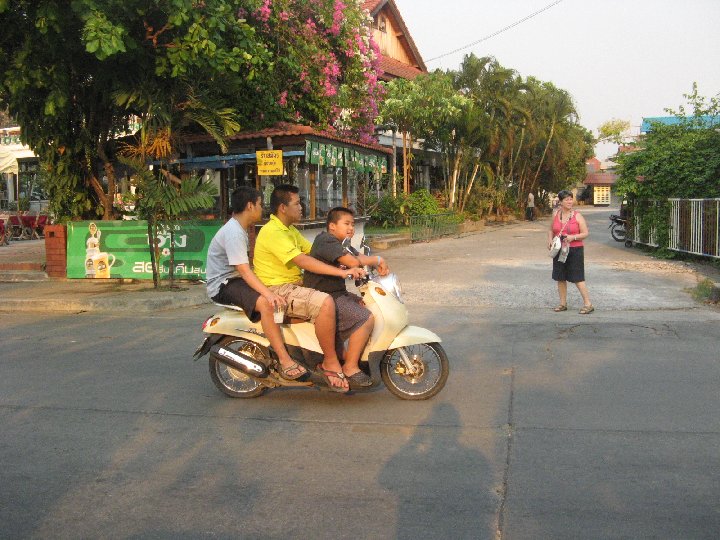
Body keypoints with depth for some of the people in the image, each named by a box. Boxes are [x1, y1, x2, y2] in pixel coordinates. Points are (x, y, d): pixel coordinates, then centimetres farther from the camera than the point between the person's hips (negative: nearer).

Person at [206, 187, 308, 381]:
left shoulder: (239, 229, 15)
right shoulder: (233, 233, -19)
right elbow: (244, 270, -28)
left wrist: (269, 290, 23)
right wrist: (268, 293, -37)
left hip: (236, 279, 11)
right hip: (223, 284, -11)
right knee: (266, 304, -33)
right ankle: (285, 362, -32)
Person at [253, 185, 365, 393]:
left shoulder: (290, 231, 17)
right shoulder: (272, 232, -17)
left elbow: (313, 252, 14)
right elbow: (303, 261, -27)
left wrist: (350, 266, 0)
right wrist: (342, 272, -31)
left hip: (294, 285, 11)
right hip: (278, 290, -10)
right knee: (325, 302, -34)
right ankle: (330, 363, -20)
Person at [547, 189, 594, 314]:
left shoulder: (577, 216, -4)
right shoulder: (556, 215, 6)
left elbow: (586, 233, -4)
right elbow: (550, 230, 19)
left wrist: (573, 237, -19)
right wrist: (550, 240, 0)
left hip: (575, 250, -4)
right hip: (559, 251, 4)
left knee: (578, 278, -7)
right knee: (560, 278, 9)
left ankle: (588, 304, 1)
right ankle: (563, 304, 21)